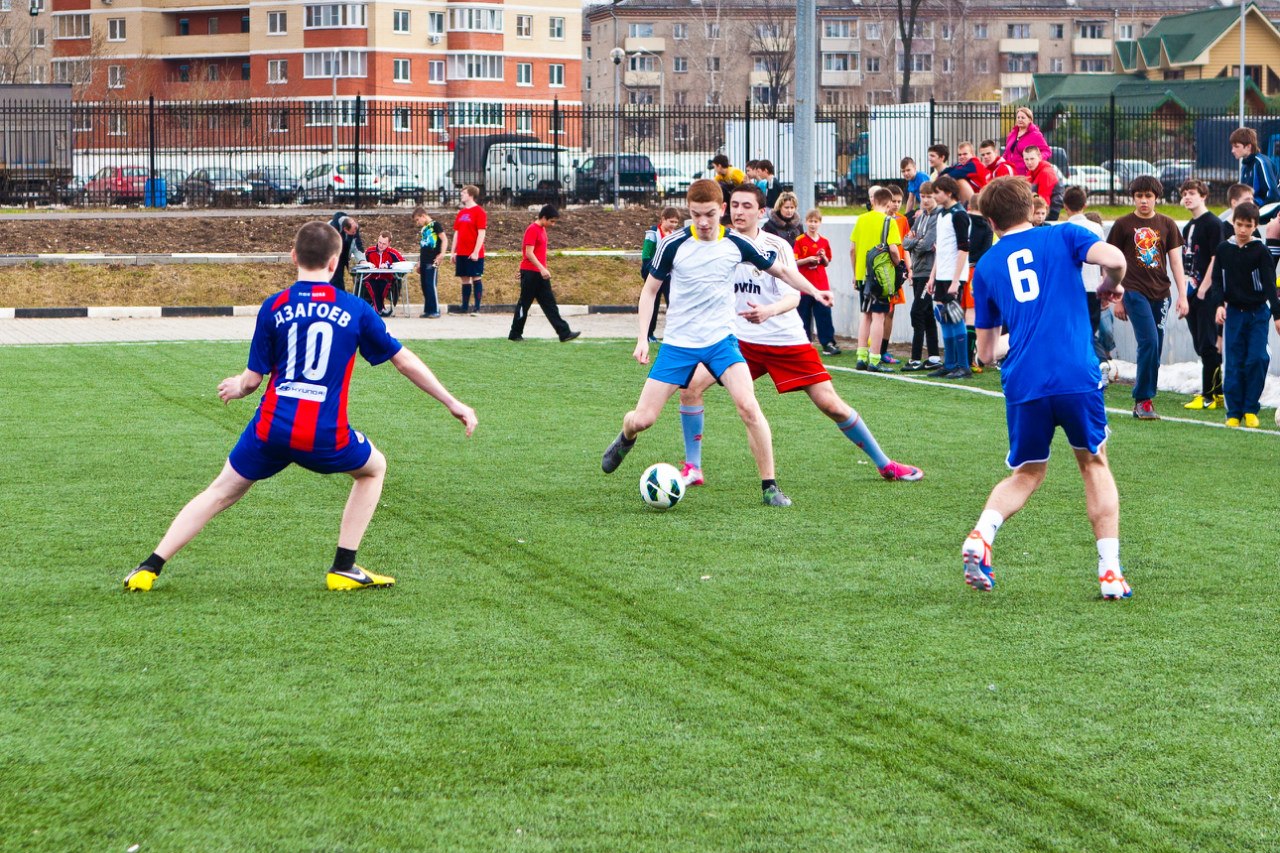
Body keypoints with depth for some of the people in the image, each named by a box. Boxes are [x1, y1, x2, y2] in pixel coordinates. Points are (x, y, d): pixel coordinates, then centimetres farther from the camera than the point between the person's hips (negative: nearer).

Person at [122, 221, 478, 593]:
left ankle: (150, 569, 12)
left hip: (272, 428, 1)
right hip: (326, 437, -1)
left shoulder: (274, 307, 4)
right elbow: (405, 361, 11)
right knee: (373, 468, 28)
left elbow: (252, 379, 6)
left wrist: (236, 387, 31)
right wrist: (454, 404, 20)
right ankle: (344, 569, 21)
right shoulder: (355, 310, 4)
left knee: (220, 493, 17)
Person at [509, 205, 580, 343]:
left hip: (540, 273, 9)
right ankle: (515, 334, 10)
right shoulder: (532, 230, -15)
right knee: (524, 304, 0)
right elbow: (529, 253, -21)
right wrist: (542, 269, -27)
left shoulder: (542, 229, 13)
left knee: (550, 304, 5)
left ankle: (564, 333, 1)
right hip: (530, 273, -9)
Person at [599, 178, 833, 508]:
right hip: (678, 343, 0)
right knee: (642, 419, -3)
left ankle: (769, 486, -12)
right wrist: (643, 338, -3)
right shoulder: (674, 245, -8)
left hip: (721, 340, 0)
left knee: (748, 406, -23)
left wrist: (814, 291, 5)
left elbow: (781, 270, 12)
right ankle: (626, 438, 36)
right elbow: (649, 290, 4)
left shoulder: (736, 244, -4)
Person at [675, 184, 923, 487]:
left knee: (830, 404, -5)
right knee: (691, 384, -16)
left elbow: (793, 296, -22)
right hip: (739, 338, 3)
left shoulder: (777, 247, -12)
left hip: (786, 340, -3)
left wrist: (768, 310, -41)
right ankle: (693, 469, -5)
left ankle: (884, 464, 13)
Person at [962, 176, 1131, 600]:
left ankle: (981, 534, -10)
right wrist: (1111, 287, 12)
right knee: (1094, 463, 18)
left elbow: (985, 351, 20)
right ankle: (1110, 571, 9)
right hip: (1077, 376, -2)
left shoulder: (986, 267, 17)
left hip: (1023, 385, 2)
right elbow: (1113, 258, -10)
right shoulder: (1063, 236, 11)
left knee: (1026, 473, 19)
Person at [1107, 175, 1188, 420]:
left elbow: (1175, 262, 10)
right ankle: (1143, 400, -8)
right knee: (1149, 342, -16)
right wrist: (1117, 299, 2)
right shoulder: (1123, 225, 2)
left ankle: (1142, 399, 14)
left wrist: (1182, 295, 2)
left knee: (1155, 349, 3)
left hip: (1161, 294, 4)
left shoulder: (1167, 224, 9)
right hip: (1135, 292, -4)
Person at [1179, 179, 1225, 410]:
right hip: (1192, 294, 9)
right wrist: (1184, 293, 14)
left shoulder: (1213, 223, -9)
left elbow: (1216, 260, -15)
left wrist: (1203, 290, -17)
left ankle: (1209, 395, -5)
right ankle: (1217, 392, 17)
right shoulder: (1188, 227, 17)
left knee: (1208, 345, -7)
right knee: (1201, 346, 11)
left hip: (1208, 294, -9)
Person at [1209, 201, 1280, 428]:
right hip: (1233, 312, 2)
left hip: (1258, 312, -2)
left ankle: (1250, 409, 3)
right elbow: (1217, 279, 8)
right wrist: (1220, 304, -7)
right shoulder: (1223, 249, 3)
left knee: (1257, 359, -10)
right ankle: (1234, 412, 3)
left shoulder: (1260, 251, -5)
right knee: (1233, 363, -1)